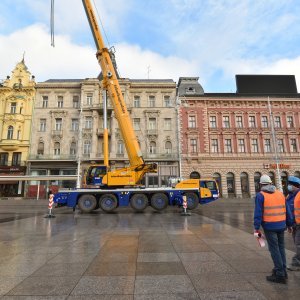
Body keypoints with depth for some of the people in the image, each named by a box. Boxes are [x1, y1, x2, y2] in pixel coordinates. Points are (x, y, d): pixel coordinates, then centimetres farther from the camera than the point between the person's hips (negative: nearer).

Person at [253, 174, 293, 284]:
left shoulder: (260, 195, -9)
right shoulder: (280, 194, 7)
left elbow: (258, 213, -12)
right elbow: (287, 211, 11)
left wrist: (256, 228, -8)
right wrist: (289, 224, 20)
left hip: (269, 226, -5)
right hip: (281, 225, 6)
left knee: (274, 249, 2)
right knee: (281, 248, 18)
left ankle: (280, 275, 7)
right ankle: (282, 271, 29)